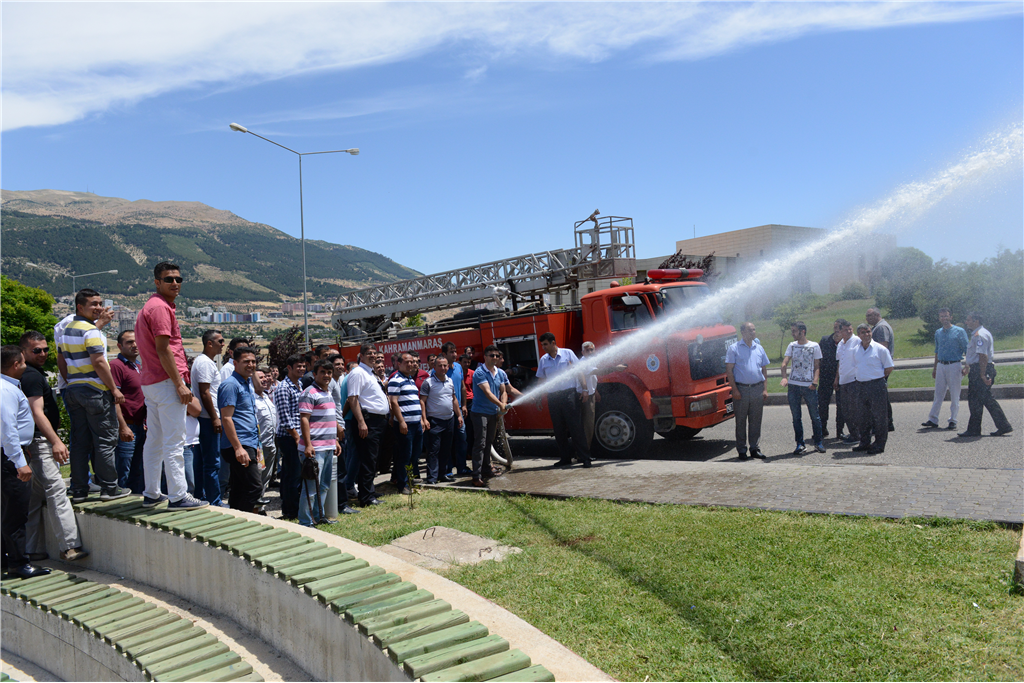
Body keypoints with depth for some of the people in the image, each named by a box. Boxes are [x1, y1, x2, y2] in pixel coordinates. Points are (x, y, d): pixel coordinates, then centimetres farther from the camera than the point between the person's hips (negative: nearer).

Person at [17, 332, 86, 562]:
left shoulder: (34, 374, 19)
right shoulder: (31, 375, -13)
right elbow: (37, 412, -20)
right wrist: (56, 441, -25)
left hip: (35, 444, 11)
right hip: (39, 442, -11)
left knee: (36, 498, 12)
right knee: (56, 491, -13)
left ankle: (33, 550, 17)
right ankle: (70, 547, -16)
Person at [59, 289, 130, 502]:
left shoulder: (66, 331, 14)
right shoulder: (91, 331, -13)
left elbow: (63, 362, 18)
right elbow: (98, 362, -18)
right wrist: (114, 389, -14)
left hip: (73, 389, 8)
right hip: (95, 391, -8)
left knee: (79, 442, 10)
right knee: (105, 440, -2)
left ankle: (78, 491, 12)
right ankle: (109, 488, 1)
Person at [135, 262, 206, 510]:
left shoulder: (150, 307, 21)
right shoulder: (160, 307, -12)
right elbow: (163, 349, -19)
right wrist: (180, 384, -19)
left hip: (150, 383, 11)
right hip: (167, 381, -11)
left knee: (154, 440, 13)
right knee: (174, 441, -8)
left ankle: (151, 494, 19)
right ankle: (178, 496, -5)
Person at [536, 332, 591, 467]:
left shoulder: (568, 353, 3)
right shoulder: (543, 360, 11)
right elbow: (541, 380, 16)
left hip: (569, 394, -4)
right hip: (553, 397, 4)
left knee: (575, 426, -6)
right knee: (559, 429, 7)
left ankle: (584, 457, -3)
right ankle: (565, 458, 16)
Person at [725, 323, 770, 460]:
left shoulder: (759, 348, 12)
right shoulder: (734, 348, -1)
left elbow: (764, 370, 16)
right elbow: (729, 370, -4)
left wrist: (765, 389, 6)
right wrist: (734, 390, -11)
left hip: (757, 389, 4)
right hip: (741, 389, -4)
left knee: (756, 421, 7)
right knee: (741, 421, 3)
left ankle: (755, 449, 15)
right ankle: (741, 450, 10)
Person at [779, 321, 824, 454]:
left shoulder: (814, 346, 2)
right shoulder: (792, 346, 9)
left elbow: (817, 366, 3)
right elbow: (785, 363, -1)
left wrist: (815, 381, -12)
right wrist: (784, 377, -19)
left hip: (809, 386, -2)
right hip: (793, 385, 2)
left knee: (815, 416, 3)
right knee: (796, 417, 5)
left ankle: (818, 442, 18)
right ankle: (800, 445, 13)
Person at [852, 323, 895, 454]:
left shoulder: (880, 349, -6)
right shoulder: (856, 350, 10)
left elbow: (889, 368, -3)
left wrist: (877, 378, 1)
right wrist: (862, 377, 13)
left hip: (876, 385, -6)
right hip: (861, 385, 6)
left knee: (878, 416, -1)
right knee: (863, 415, 12)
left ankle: (879, 444, 6)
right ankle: (865, 442, 23)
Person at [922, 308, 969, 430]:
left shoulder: (959, 331, -3)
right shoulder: (938, 333, 13)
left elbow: (966, 350, -4)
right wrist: (935, 367, 19)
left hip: (954, 365, -5)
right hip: (941, 365, 5)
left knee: (954, 395, 1)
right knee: (938, 394, 6)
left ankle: (953, 420, 7)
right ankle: (933, 419, 7)